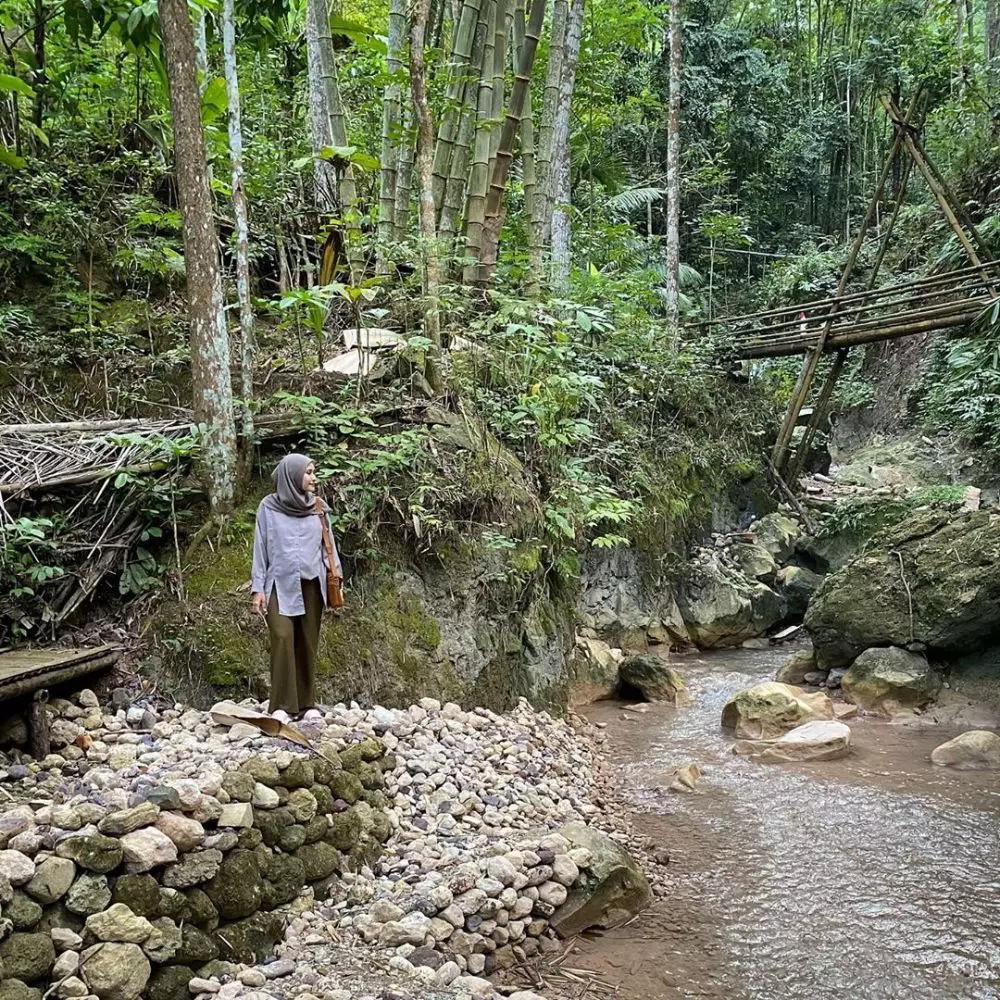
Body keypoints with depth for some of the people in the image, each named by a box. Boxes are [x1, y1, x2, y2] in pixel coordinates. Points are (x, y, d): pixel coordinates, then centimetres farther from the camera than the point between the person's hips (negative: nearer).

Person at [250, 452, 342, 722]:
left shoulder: (319, 507, 10)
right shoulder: (268, 507, 3)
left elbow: (329, 545, 13)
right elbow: (260, 548, 4)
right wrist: (258, 588, -1)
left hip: (311, 584, 3)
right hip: (280, 584, -2)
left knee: (307, 643, 0)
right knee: (282, 637, -18)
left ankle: (307, 703, 9)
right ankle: (282, 705, -13)